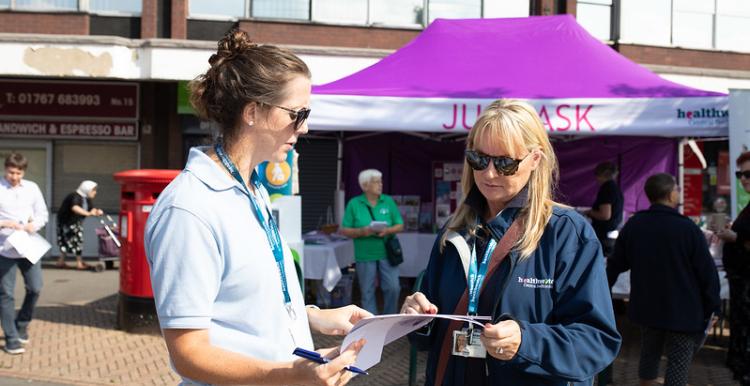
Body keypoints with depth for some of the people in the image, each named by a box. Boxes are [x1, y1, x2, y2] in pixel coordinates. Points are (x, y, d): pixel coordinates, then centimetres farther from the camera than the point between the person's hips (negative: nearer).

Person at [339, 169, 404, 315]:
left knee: (393, 287, -2)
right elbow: (344, 230, 0)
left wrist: (388, 230, -14)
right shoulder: (354, 204, 0)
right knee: (367, 292, 6)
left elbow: (400, 225, 6)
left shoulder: (388, 201, 4)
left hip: (387, 253, 1)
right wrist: (362, 232, -17)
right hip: (365, 255, -1)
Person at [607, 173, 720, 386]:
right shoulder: (688, 228, -16)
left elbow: (615, 265, 8)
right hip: (683, 312, -5)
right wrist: (712, 307, -2)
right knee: (678, 365, 0)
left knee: (649, 357, 21)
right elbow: (707, 272, -12)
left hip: (646, 308, 5)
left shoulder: (633, 225, 0)